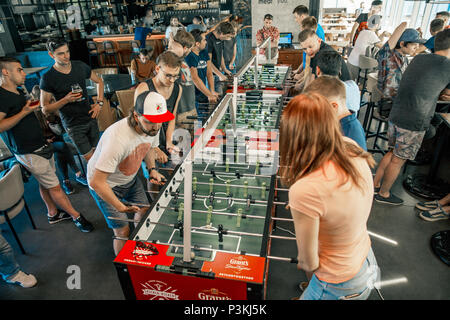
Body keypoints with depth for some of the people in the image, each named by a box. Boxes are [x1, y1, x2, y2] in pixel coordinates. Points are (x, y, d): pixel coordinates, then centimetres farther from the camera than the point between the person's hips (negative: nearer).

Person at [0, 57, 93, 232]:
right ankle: (76, 216, 8)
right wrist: (24, 112, -26)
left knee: (45, 183, 19)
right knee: (54, 186, -2)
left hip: (41, 146, 9)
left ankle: (53, 214, 34)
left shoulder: (19, 92, 12)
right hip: (29, 153, -9)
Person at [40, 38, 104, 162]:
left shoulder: (80, 66, -2)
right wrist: (66, 100, -24)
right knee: (90, 158, -3)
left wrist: (99, 103, 2)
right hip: (73, 125, -4)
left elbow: (99, 81, 14)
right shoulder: (48, 78, -13)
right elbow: (45, 109, -9)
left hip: (91, 118, 4)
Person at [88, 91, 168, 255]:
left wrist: (152, 169, -7)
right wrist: (121, 207, -29)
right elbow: (96, 182, -35)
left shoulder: (152, 127, -17)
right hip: (106, 184, -6)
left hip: (130, 178, 7)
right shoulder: (117, 139, -41)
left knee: (145, 211, 15)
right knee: (122, 231, -1)